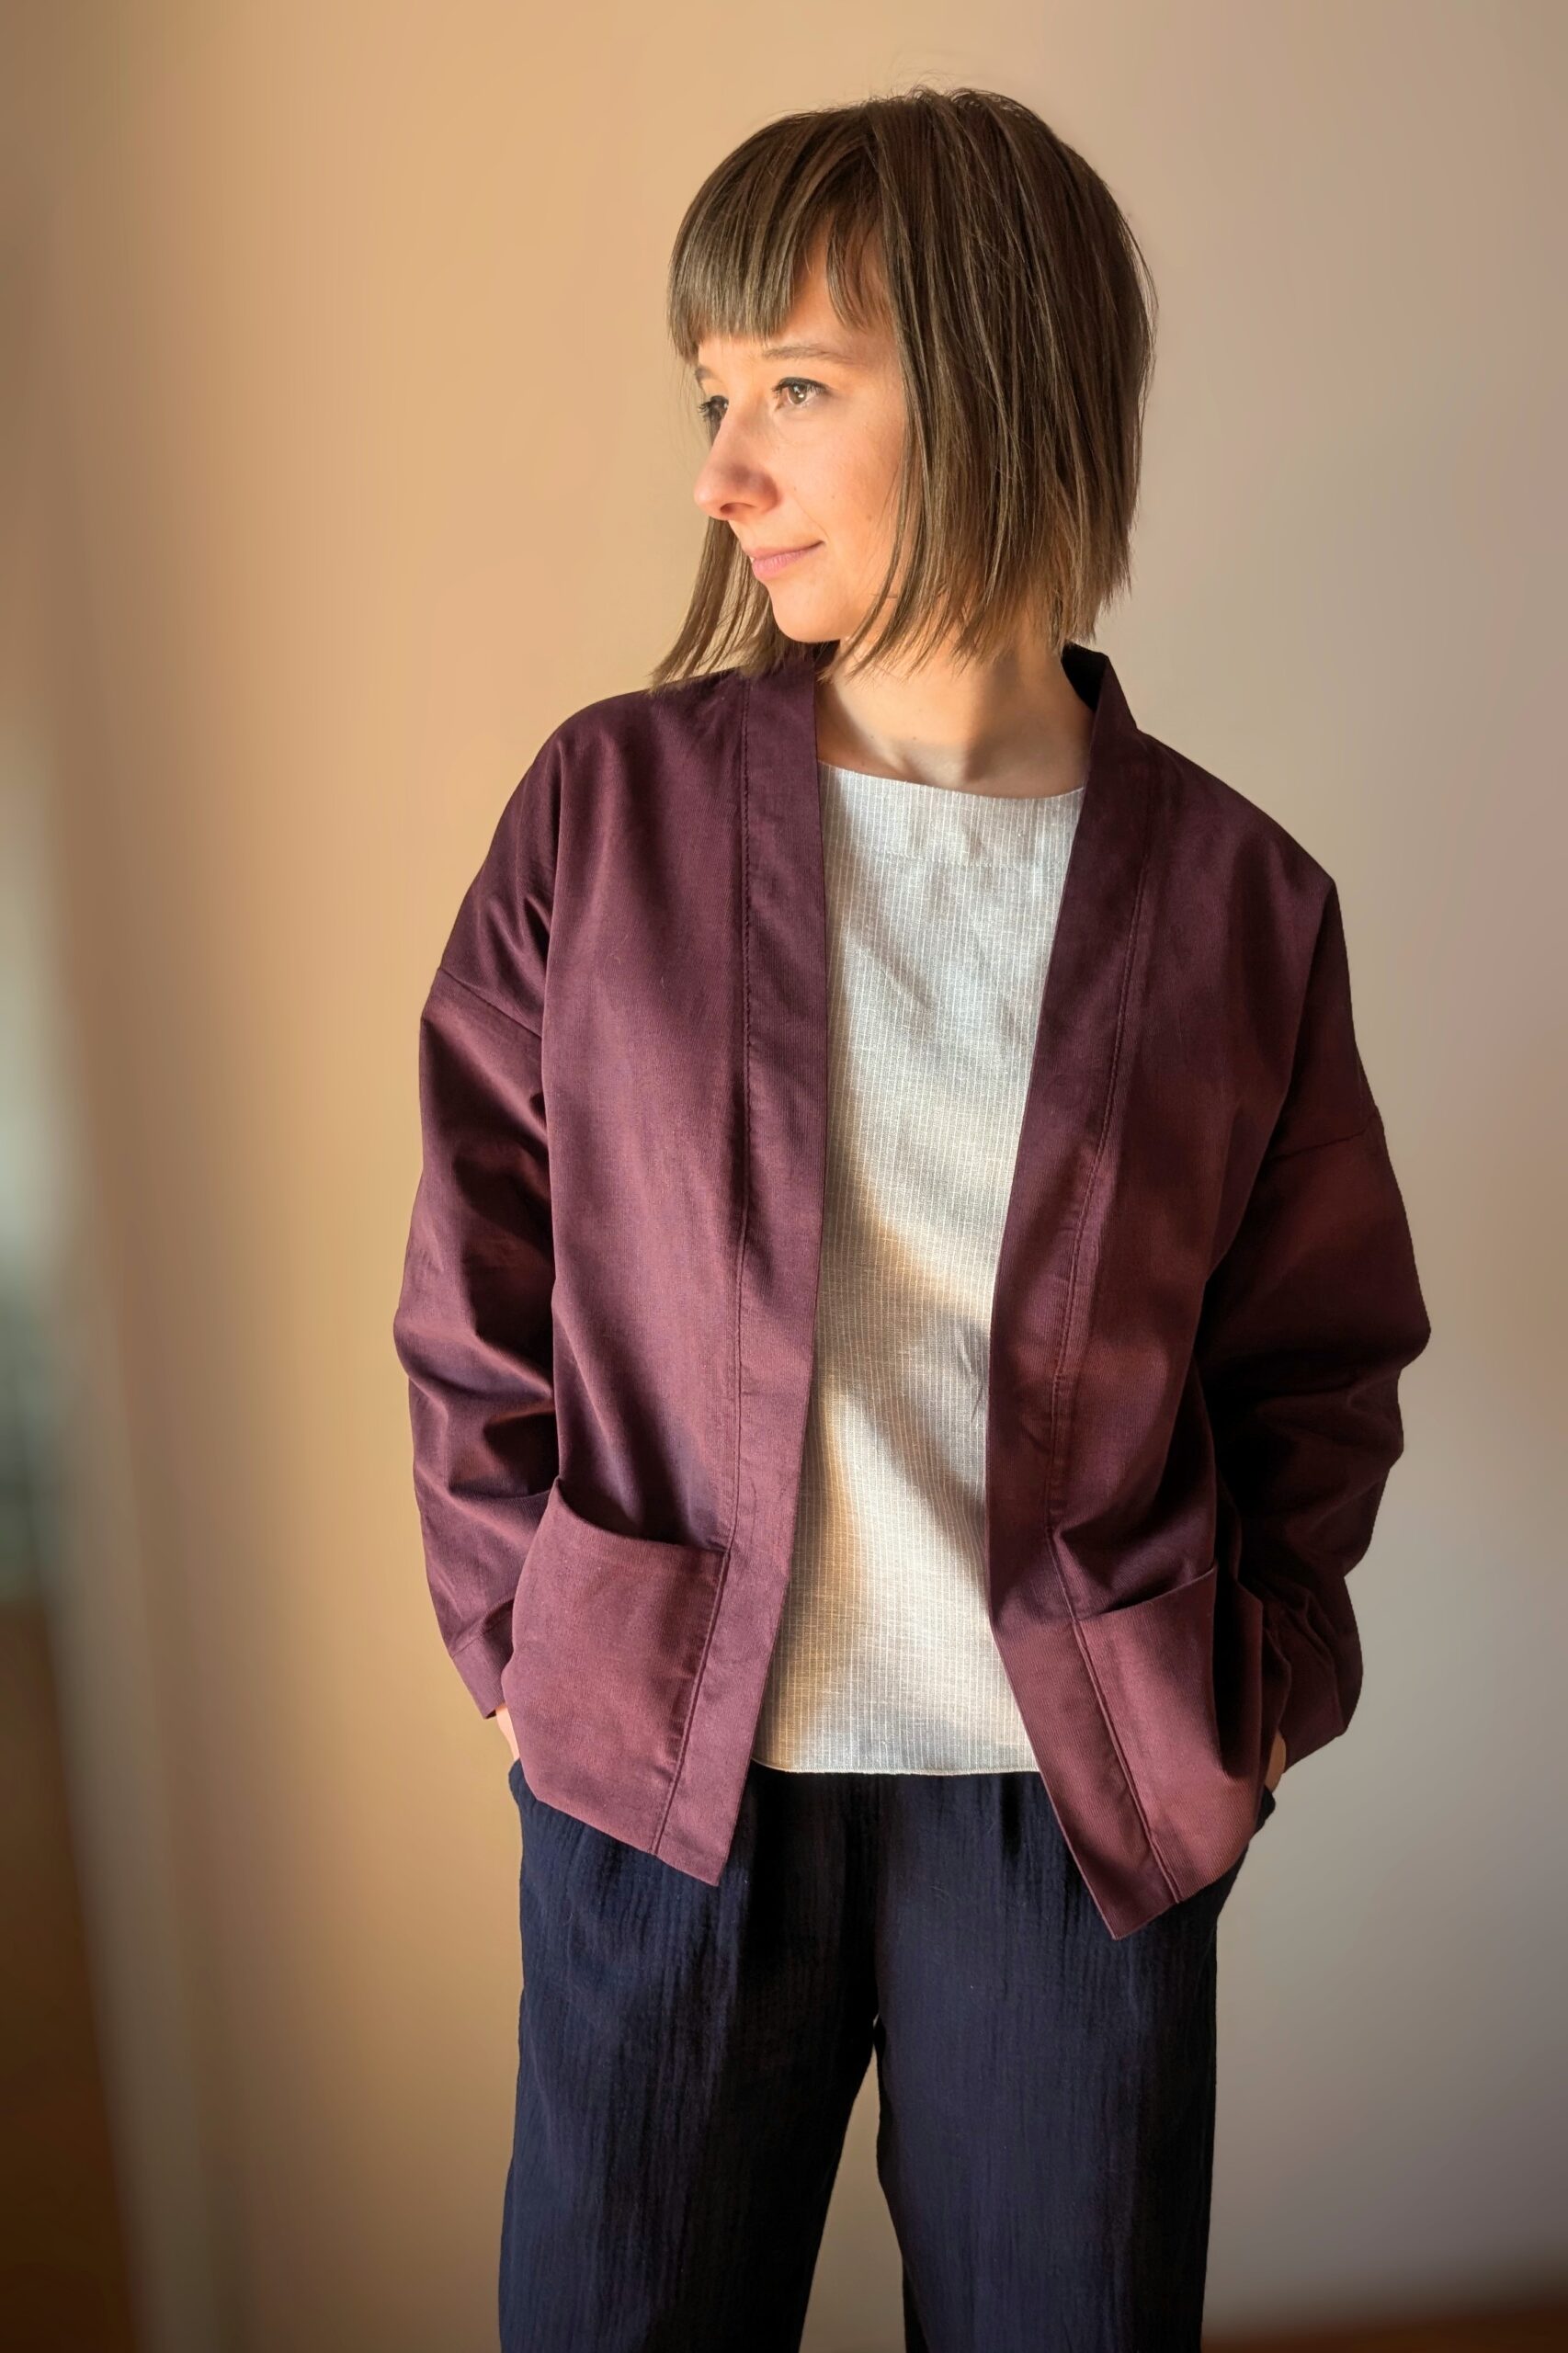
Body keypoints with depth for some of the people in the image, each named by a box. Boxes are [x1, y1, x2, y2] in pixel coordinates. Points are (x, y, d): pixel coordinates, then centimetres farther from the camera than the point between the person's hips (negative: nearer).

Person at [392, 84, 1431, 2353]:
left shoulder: (1236, 894, -4)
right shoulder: (609, 806, -5)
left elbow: (1319, 1359, 5)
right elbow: (478, 1290, 0)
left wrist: (1239, 1706, 0)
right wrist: (532, 1650, -1)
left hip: (1076, 1804, 1)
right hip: (661, 1774, 0)